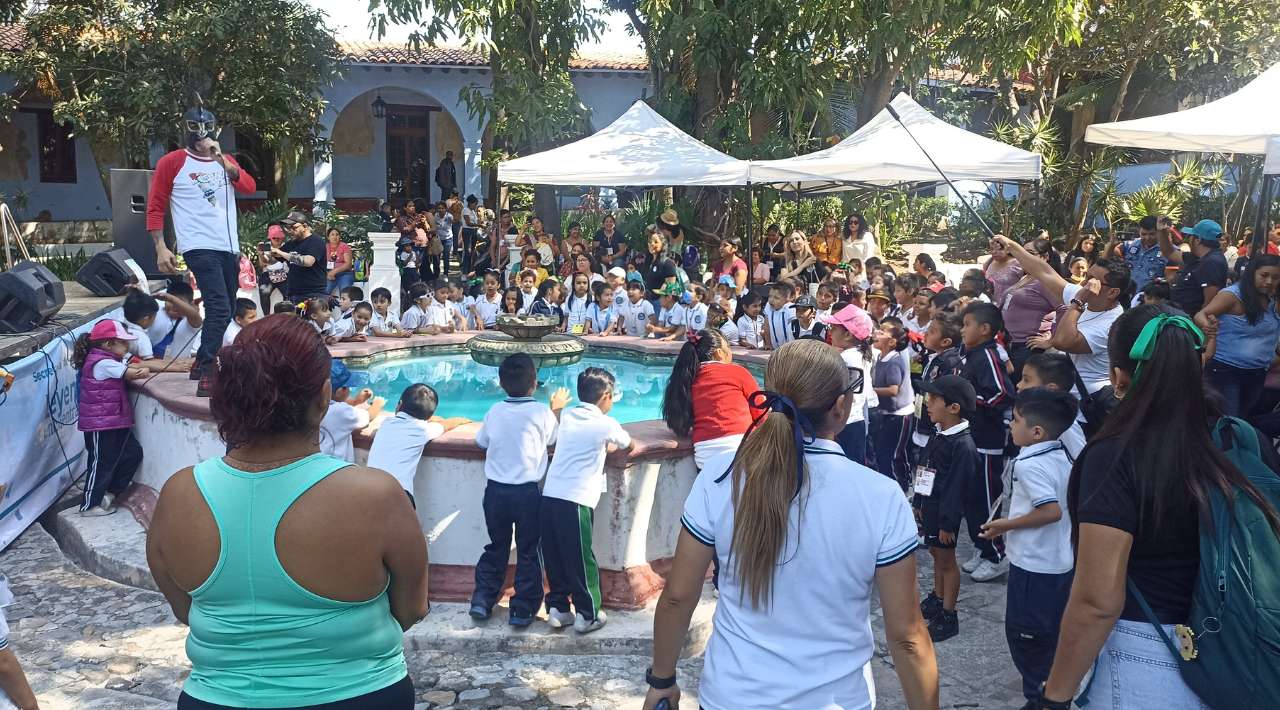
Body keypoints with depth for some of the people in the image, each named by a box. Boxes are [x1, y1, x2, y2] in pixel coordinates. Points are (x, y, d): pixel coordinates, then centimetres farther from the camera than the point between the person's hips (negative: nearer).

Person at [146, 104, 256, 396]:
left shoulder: (227, 162, 16)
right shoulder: (172, 162, 1)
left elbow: (250, 187, -2)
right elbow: (155, 208, 0)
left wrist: (224, 160, -14)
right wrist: (161, 247, -10)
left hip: (230, 248, 6)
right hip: (199, 248, -6)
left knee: (225, 312, 13)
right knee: (219, 309, -20)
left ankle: (201, 362, 29)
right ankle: (206, 376, -17)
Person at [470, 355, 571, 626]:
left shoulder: (494, 411, -1)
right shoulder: (541, 412, -9)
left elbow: (481, 441, 14)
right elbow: (552, 439, 8)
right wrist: (556, 409, 22)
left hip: (495, 490, 3)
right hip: (527, 492, -3)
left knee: (496, 548, 19)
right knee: (528, 552, 9)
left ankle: (481, 599, 18)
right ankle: (523, 609, 11)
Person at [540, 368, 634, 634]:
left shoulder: (567, 415, 14)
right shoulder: (605, 424, -1)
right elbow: (626, 444, 18)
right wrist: (608, 446, 37)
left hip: (549, 496, 6)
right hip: (575, 502, -6)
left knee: (554, 558, 14)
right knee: (581, 560, 5)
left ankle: (558, 609, 22)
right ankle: (588, 615, 15)